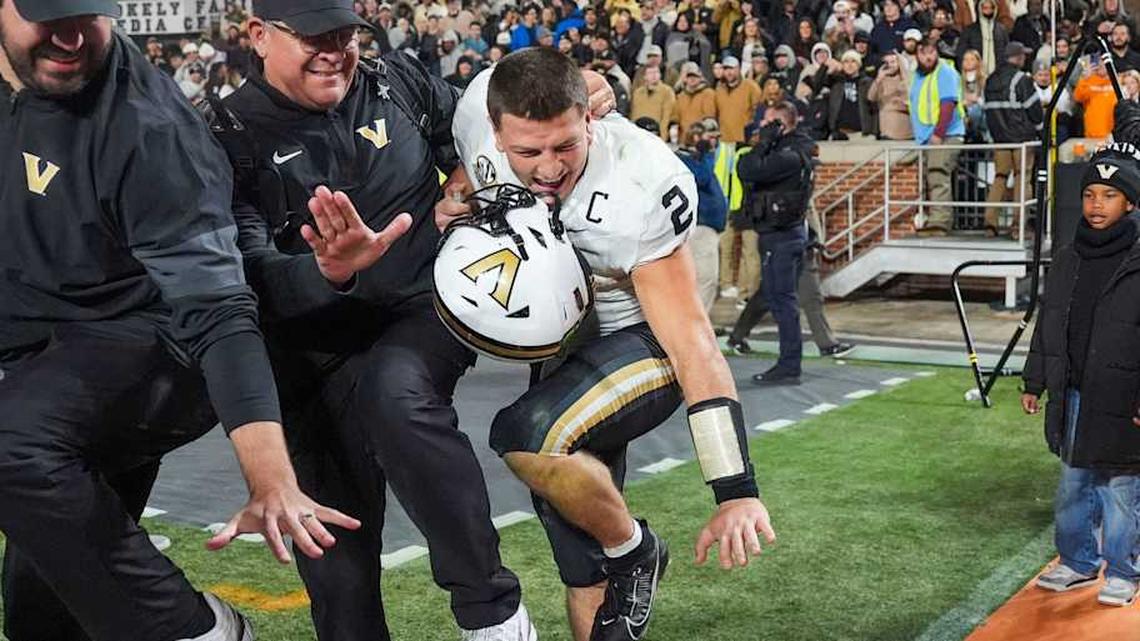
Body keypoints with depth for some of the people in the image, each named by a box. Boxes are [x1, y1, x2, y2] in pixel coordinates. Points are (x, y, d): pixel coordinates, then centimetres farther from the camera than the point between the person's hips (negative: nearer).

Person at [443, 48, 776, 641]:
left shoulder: (640, 189, -32)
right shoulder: (478, 113, -17)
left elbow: (691, 340, -31)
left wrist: (736, 492, -36)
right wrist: (446, 206, -14)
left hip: (643, 343, -6)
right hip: (563, 345, 6)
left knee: (529, 438, -32)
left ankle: (634, 553, -5)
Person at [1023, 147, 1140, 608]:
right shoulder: (1067, 260, 8)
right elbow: (1047, 325, 17)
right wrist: (1034, 382, 18)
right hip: (1072, 397, 6)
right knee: (1073, 484, 16)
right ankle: (1078, 562, 32)